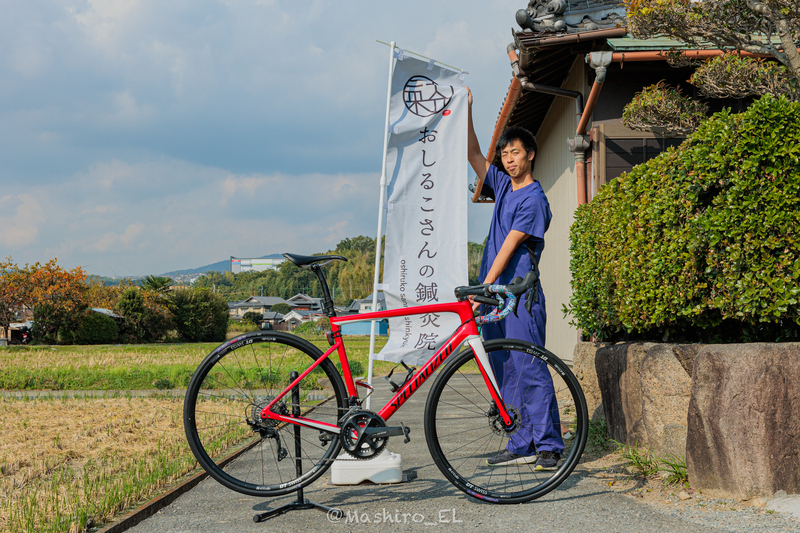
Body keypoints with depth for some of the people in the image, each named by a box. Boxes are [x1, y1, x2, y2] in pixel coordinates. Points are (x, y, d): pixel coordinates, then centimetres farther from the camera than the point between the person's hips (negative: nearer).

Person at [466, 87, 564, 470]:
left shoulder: (534, 199, -9)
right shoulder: (502, 185, 14)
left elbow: (508, 247, -16)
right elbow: (473, 155, 20)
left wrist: (485, 286, -20)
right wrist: (466, 110, 12)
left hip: (521, 297, -8)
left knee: (530, 370, -9)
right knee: (504, 373, 8)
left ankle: (549, 446, -5)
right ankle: (521, 445, 13)